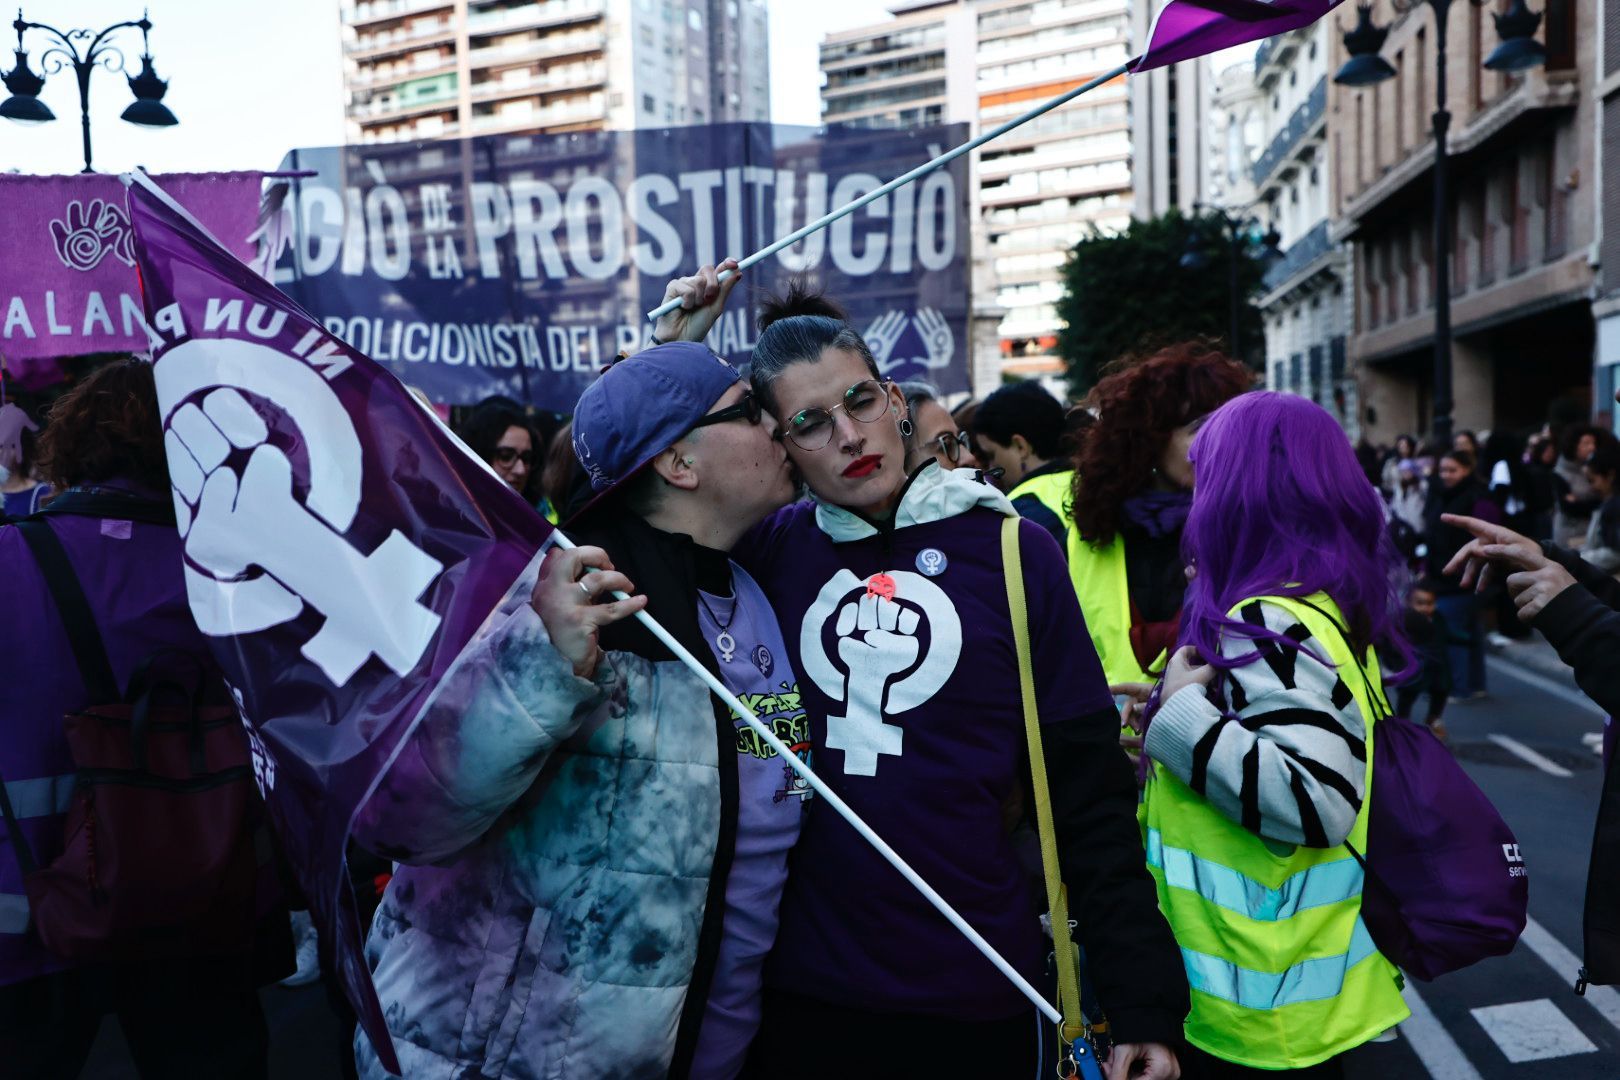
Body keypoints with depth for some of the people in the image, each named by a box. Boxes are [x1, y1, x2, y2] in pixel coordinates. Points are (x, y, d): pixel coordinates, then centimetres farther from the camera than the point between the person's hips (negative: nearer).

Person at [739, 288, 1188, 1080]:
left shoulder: (1013, 551, -6)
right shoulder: (770, 550, -1)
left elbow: (1089, 793, -5)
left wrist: (1143, 999, -7)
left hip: (979, 991, -1)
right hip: (803, 984, 1)